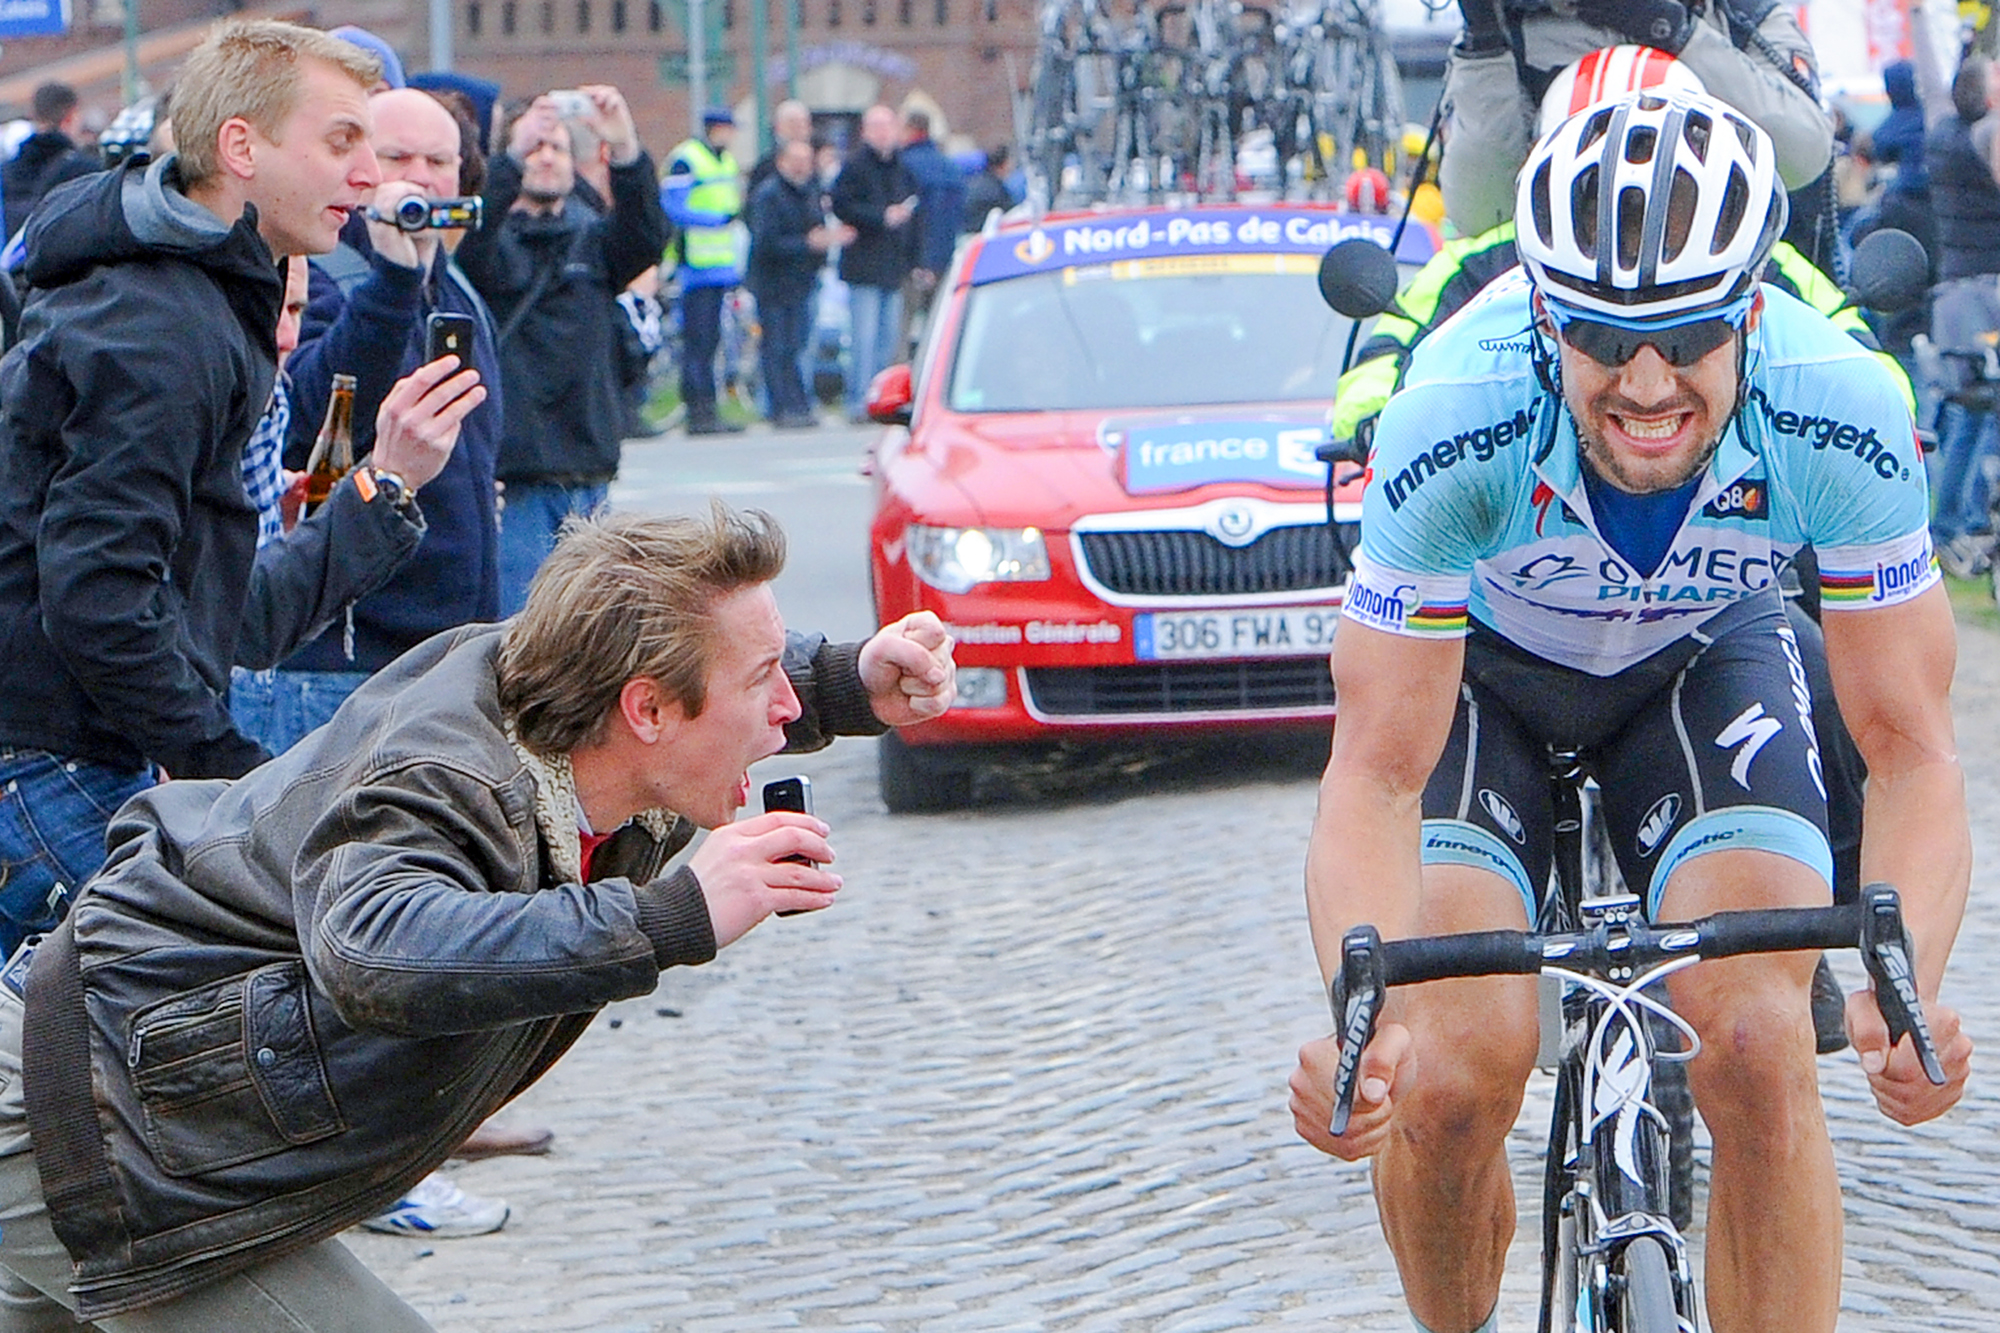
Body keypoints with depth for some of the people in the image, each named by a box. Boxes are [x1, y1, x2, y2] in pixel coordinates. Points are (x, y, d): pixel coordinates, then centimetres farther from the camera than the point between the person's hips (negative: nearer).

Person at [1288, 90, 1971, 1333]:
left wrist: (1906, 986, -46)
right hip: (1476, 663, -1)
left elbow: (1912, 751, -27)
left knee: (1760, 1046, -22)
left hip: (1702, 659, 1)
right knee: (1454, 1069, -20)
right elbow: (1378, 773, -33)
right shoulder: (1452, 424, -37)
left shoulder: (1844, 415, -33)